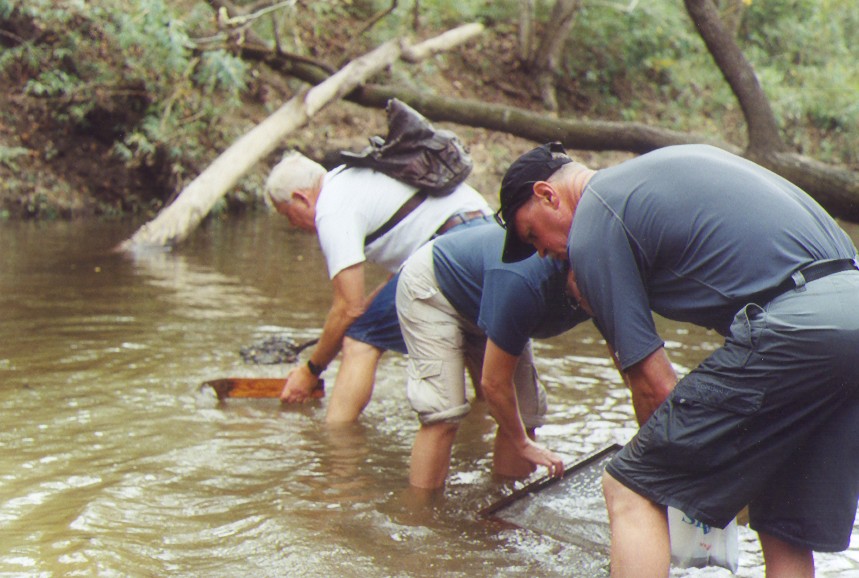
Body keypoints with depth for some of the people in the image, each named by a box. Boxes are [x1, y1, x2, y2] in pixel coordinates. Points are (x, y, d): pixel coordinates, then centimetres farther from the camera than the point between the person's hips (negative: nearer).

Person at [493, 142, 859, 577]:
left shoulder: (590, 231, 3)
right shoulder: (668, 164, 28)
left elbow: (653, 384, 2)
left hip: (792, 325, -9)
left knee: (631, 489, 2)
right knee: (789, 535, 16)